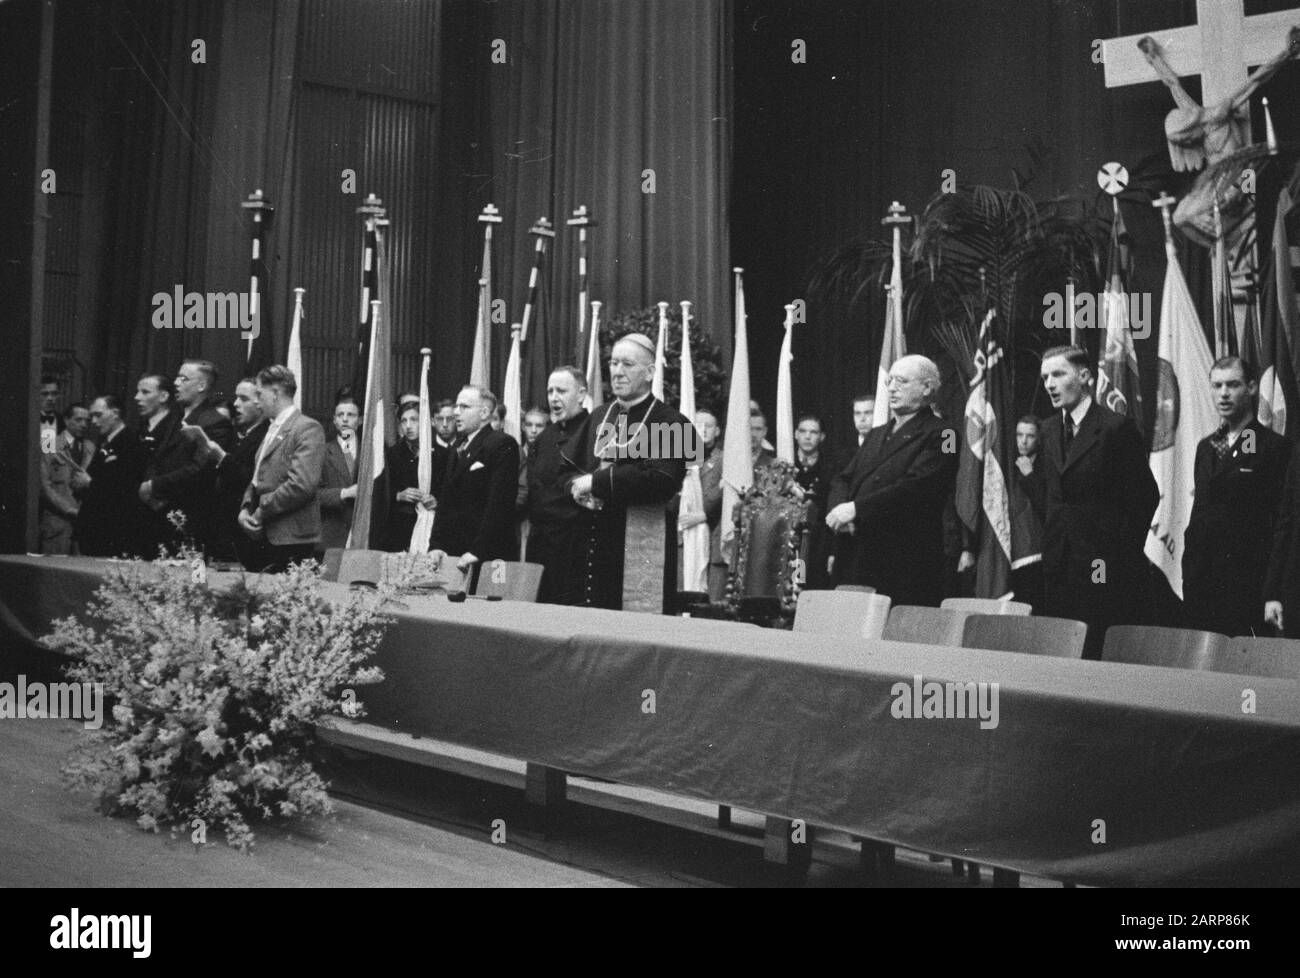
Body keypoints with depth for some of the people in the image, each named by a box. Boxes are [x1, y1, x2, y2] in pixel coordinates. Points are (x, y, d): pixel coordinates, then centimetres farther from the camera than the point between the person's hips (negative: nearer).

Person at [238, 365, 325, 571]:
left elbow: (302, 484, -20)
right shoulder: (272, 429, 20)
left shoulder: (308, 428, -10)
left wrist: (261, 511, -13)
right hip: (263, 537, 8)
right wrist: (246, 509, 6)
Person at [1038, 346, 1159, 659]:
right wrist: (1049, 544, 8)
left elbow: (1146, 494, -7)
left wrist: (1124, 555, -8)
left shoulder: (1117, 427, -8)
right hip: (1059, 568, 6)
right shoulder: (1048, 429, 12)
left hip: (1105, 565, -6)